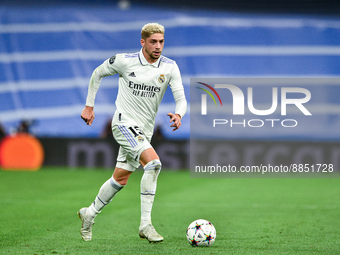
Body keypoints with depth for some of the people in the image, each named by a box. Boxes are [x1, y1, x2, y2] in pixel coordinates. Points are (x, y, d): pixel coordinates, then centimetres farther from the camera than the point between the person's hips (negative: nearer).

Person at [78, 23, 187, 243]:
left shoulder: (170, 67, -2)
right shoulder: (124, 61, -9)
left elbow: (181, 98, -7)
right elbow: (97, 74, 9)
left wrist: (178, 115, -30)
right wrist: (89, 105, 10)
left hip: (145, 130, 5)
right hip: (124, 123, -5)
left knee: (121, 179, 12)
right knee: (153, 162, -26)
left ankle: (89, 214, 35)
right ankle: (145, 224, -23)